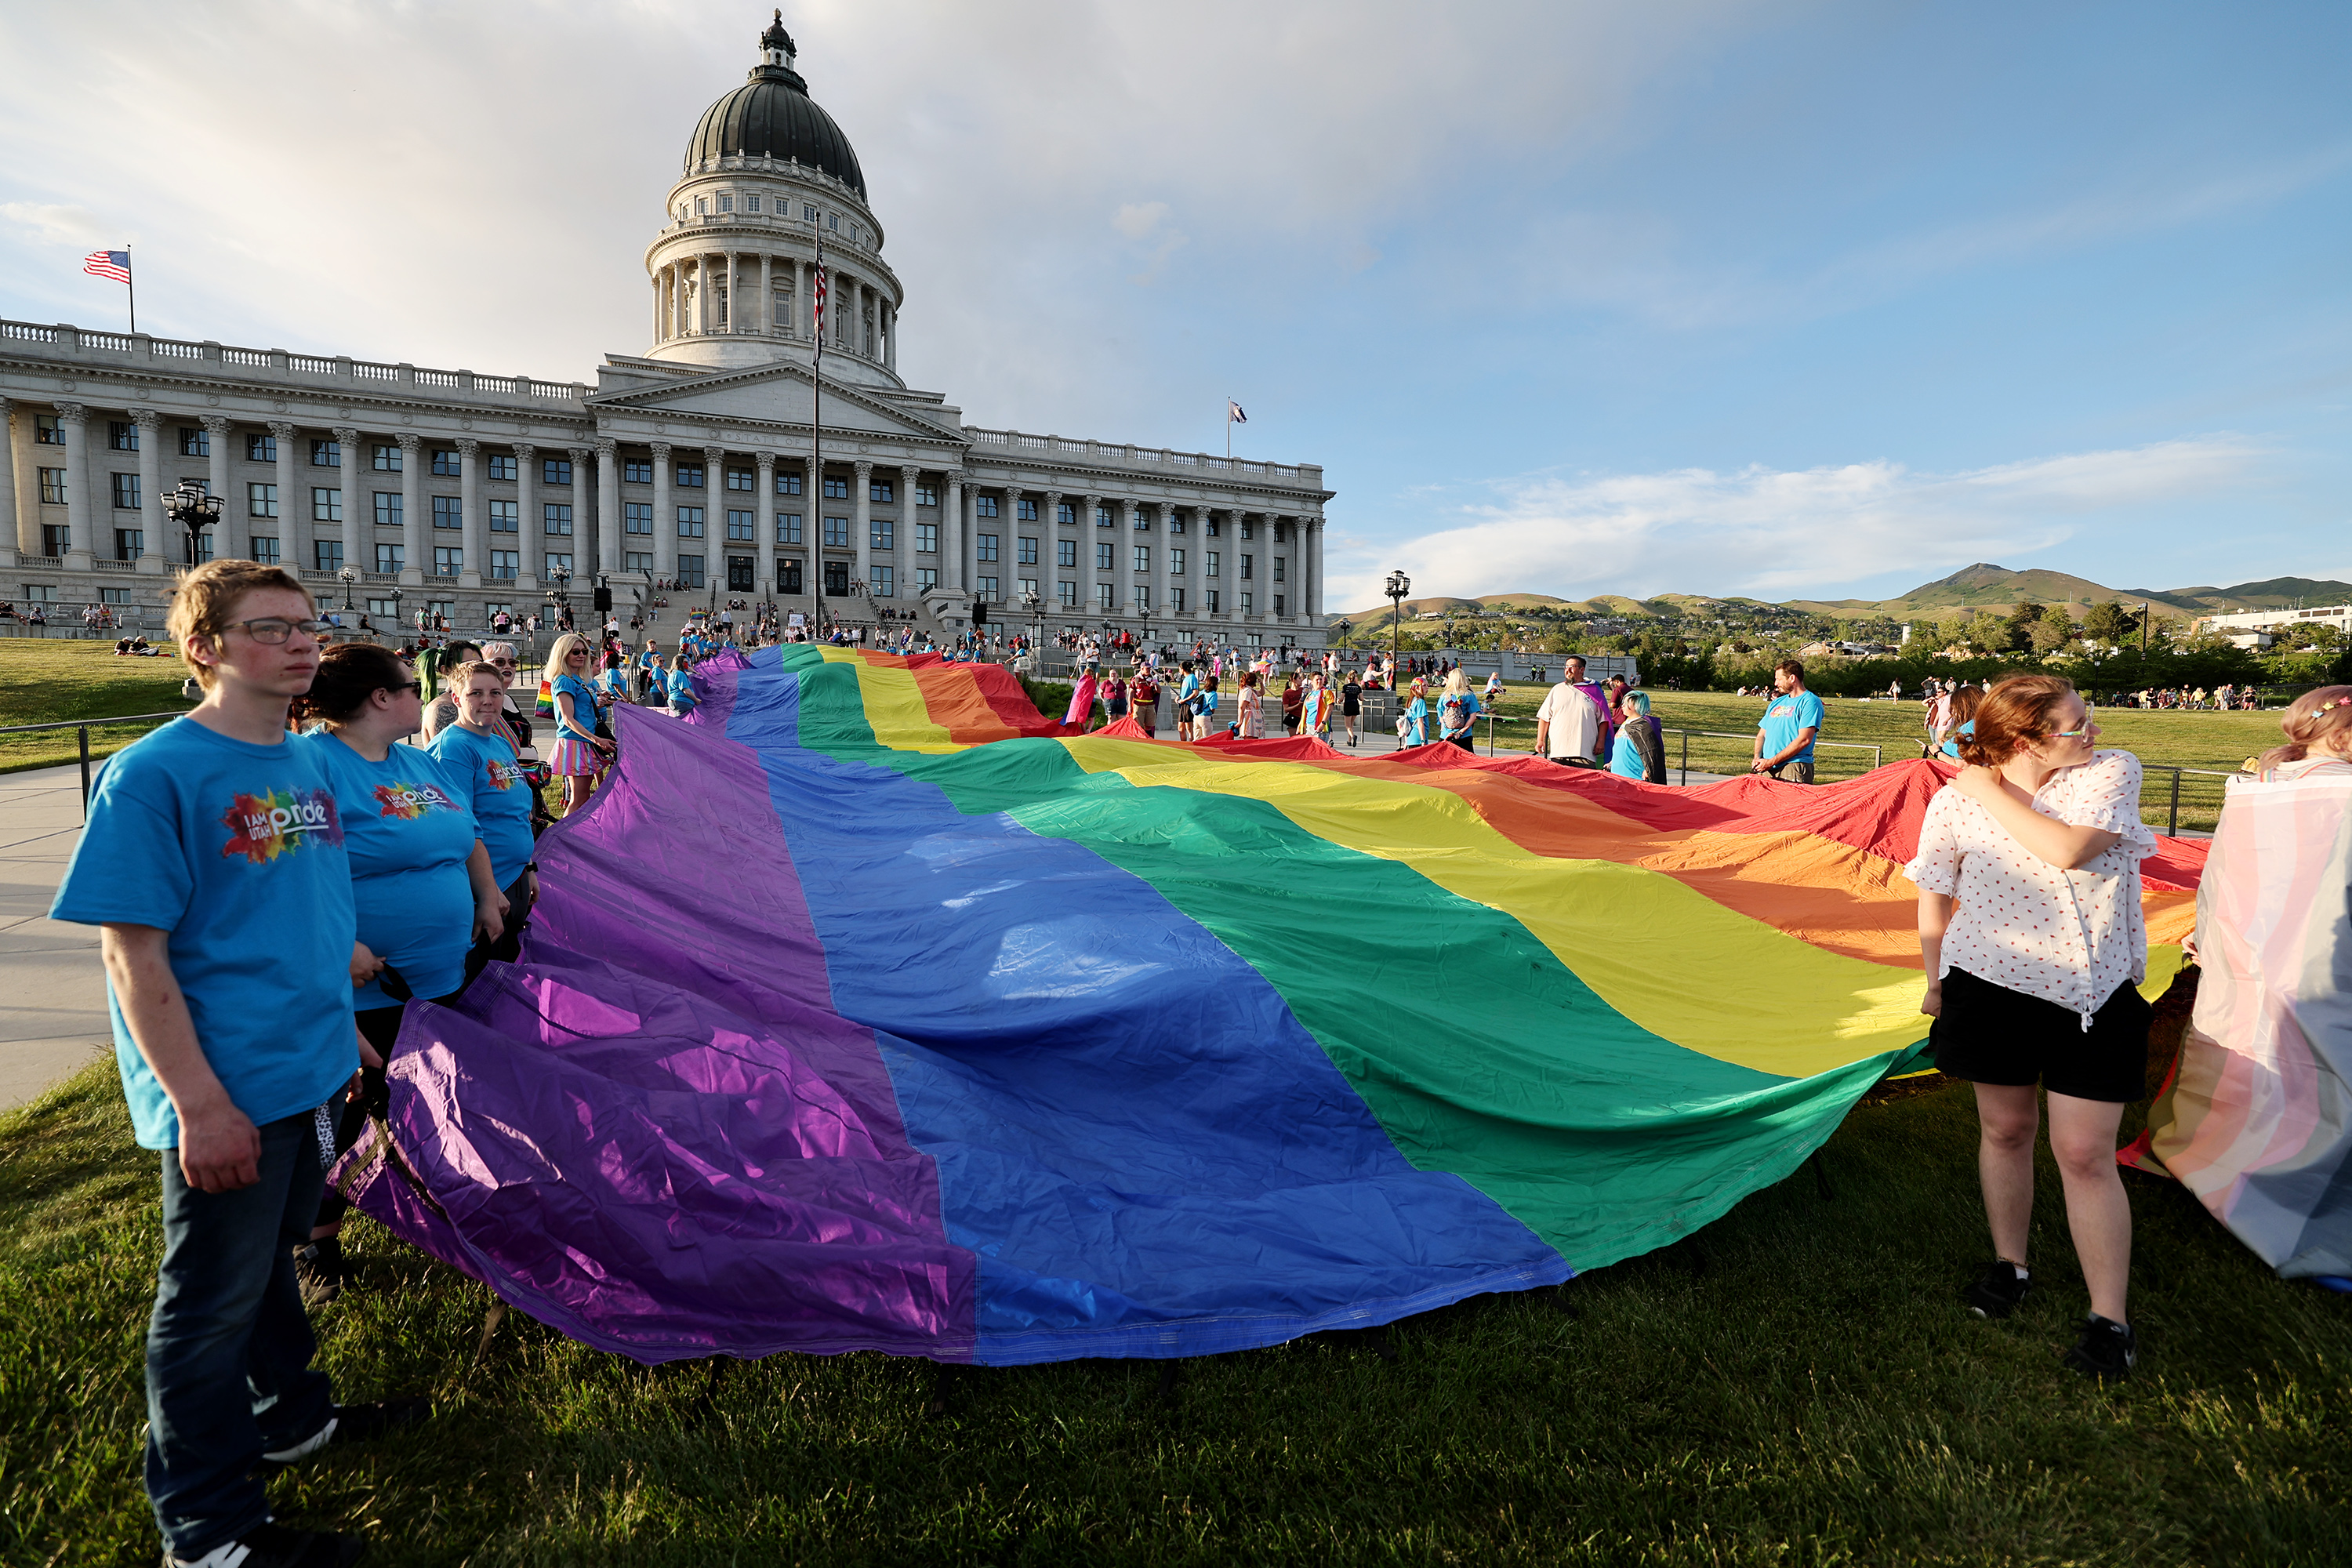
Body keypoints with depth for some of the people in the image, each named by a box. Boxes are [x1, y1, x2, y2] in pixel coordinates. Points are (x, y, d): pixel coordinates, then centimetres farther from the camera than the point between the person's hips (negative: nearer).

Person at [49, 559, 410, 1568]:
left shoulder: (302, 765, 5)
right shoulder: (154, 774, -17)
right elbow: (132, 953, -18)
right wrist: (200, 1104, -20)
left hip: (307, 1076, 7)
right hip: (225, 1102, -7)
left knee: (273, 1257, 25)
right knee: (212, 1303, 10)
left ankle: (292, 1416, 45)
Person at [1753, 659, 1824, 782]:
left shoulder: (1810, 701, -1)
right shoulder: (1776, 703, 23)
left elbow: (1804, 740, -12)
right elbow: (1761, 735, 22)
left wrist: (1771, 761, -14)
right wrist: (1757, 758, 1)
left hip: (1794, 767, -6)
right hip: (1766, 768, 6)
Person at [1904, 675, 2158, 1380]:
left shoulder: (2113, 771, -6)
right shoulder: (1954, 802, -7)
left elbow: (2067, 850, -25)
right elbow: (1934, 902, 4)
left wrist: (1995, 793, -16)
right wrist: (1935, 983, 7)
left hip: (2093, 992, 0)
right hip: (1989, 985, 1)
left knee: (2085, 1152, 0)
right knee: (2005, 1128, 14)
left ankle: (2109, 1319, 14)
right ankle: (2010, 1264, 34)